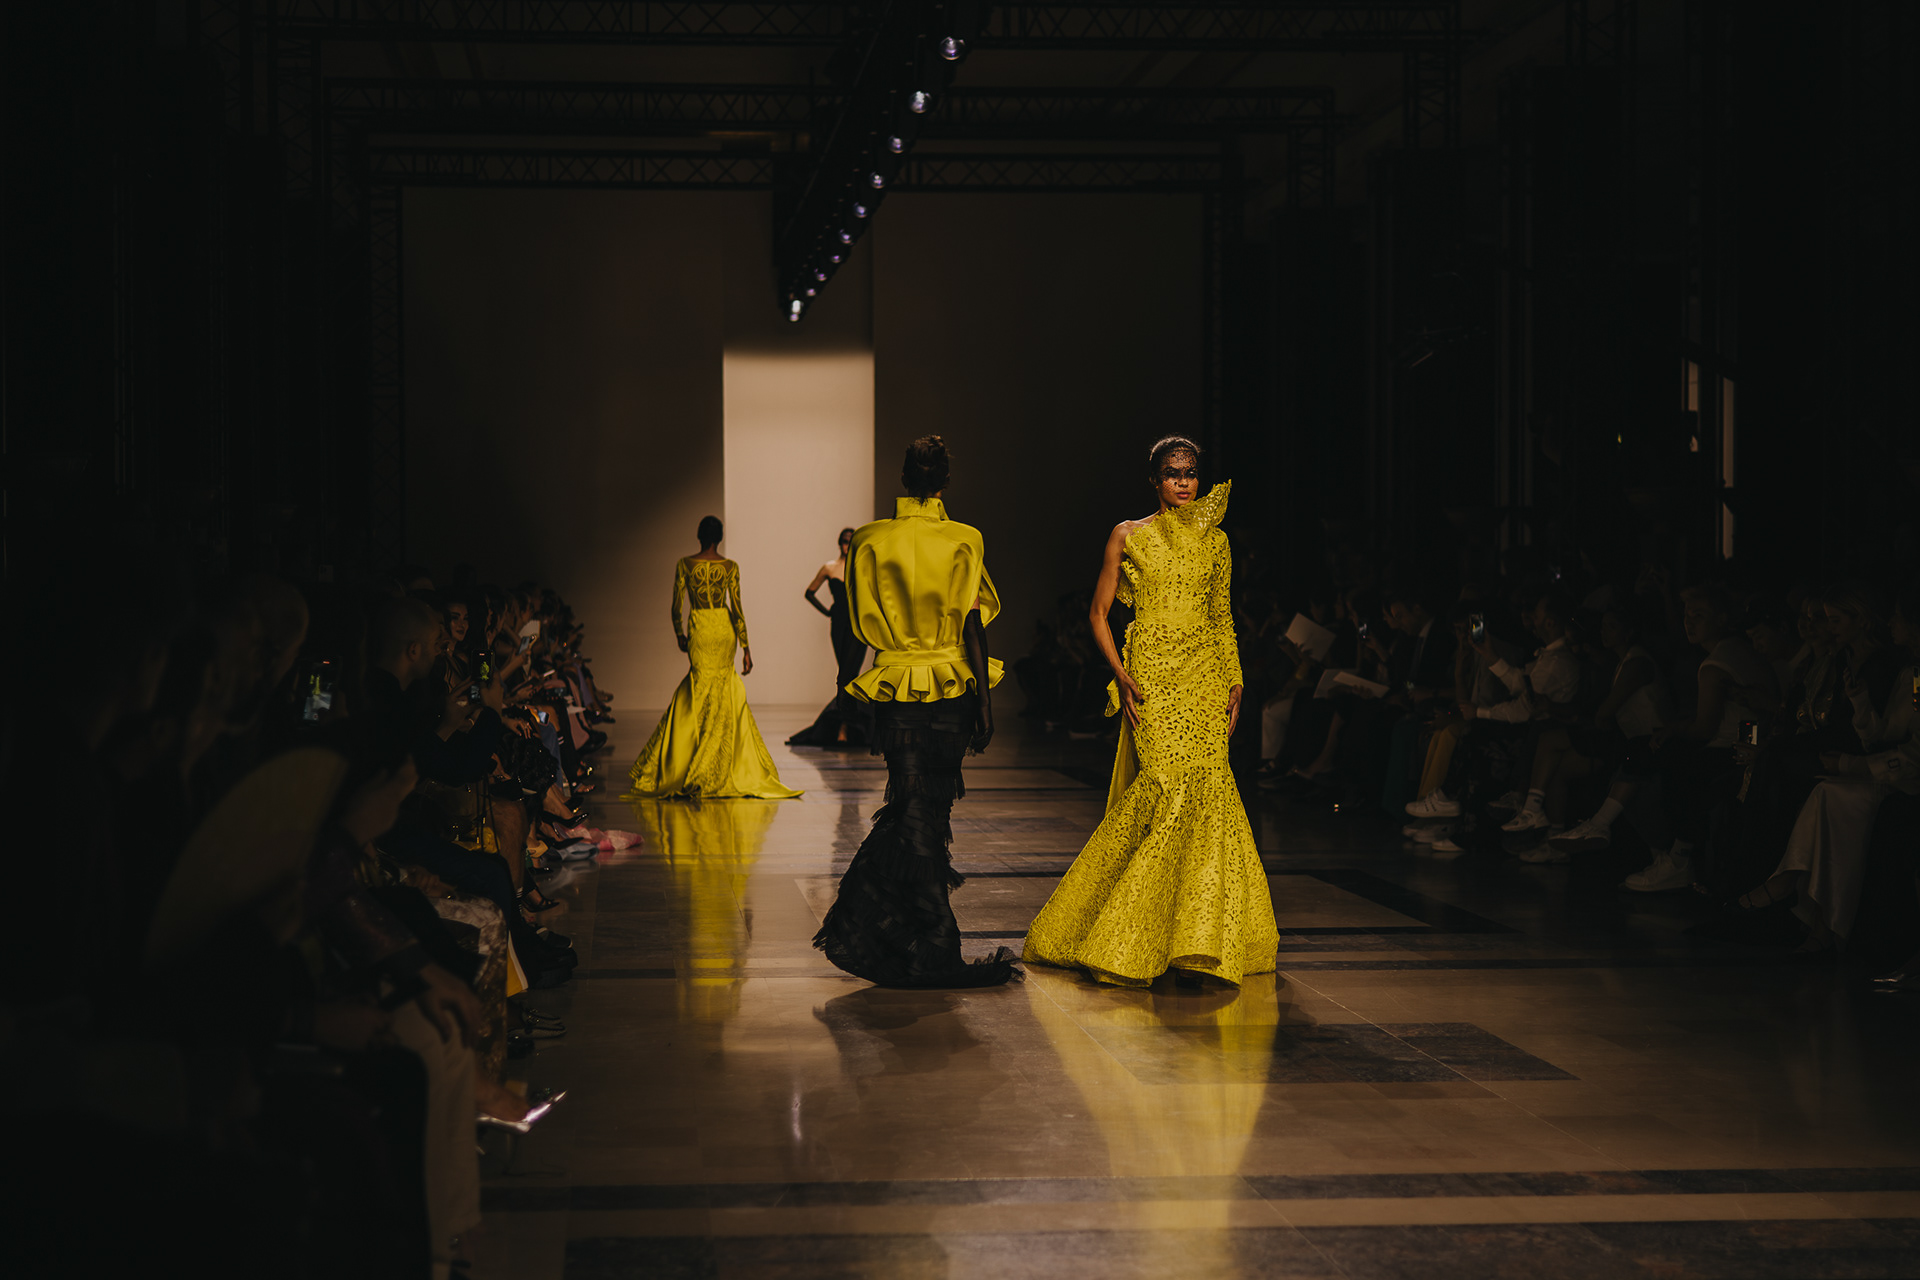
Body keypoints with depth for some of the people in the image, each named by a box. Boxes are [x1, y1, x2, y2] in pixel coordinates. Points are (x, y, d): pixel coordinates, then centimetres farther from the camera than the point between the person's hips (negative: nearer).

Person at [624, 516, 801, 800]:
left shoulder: (685, 564, -3)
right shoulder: (730, 567, -4)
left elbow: (676, 606, -2)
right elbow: (737, 608, -5)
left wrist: (679, 635, 15)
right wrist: (746, 648, -2)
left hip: (699, 630, 0)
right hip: (725, 629, 0)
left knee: (700, 689, 8)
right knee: (726, 693, 11)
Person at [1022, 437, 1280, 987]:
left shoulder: (1215, 541, 14)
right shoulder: (1129, 536, 5)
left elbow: (1223, 619, 17)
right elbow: (1099, 612, 5)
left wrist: (1235, 682, 7)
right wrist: (1120, 673, -7)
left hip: (1205, 675, 3)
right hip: (1152, 675, -3)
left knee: (1205, 790, -7)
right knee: (1172, 788, -17)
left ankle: (1198, 939, 1)